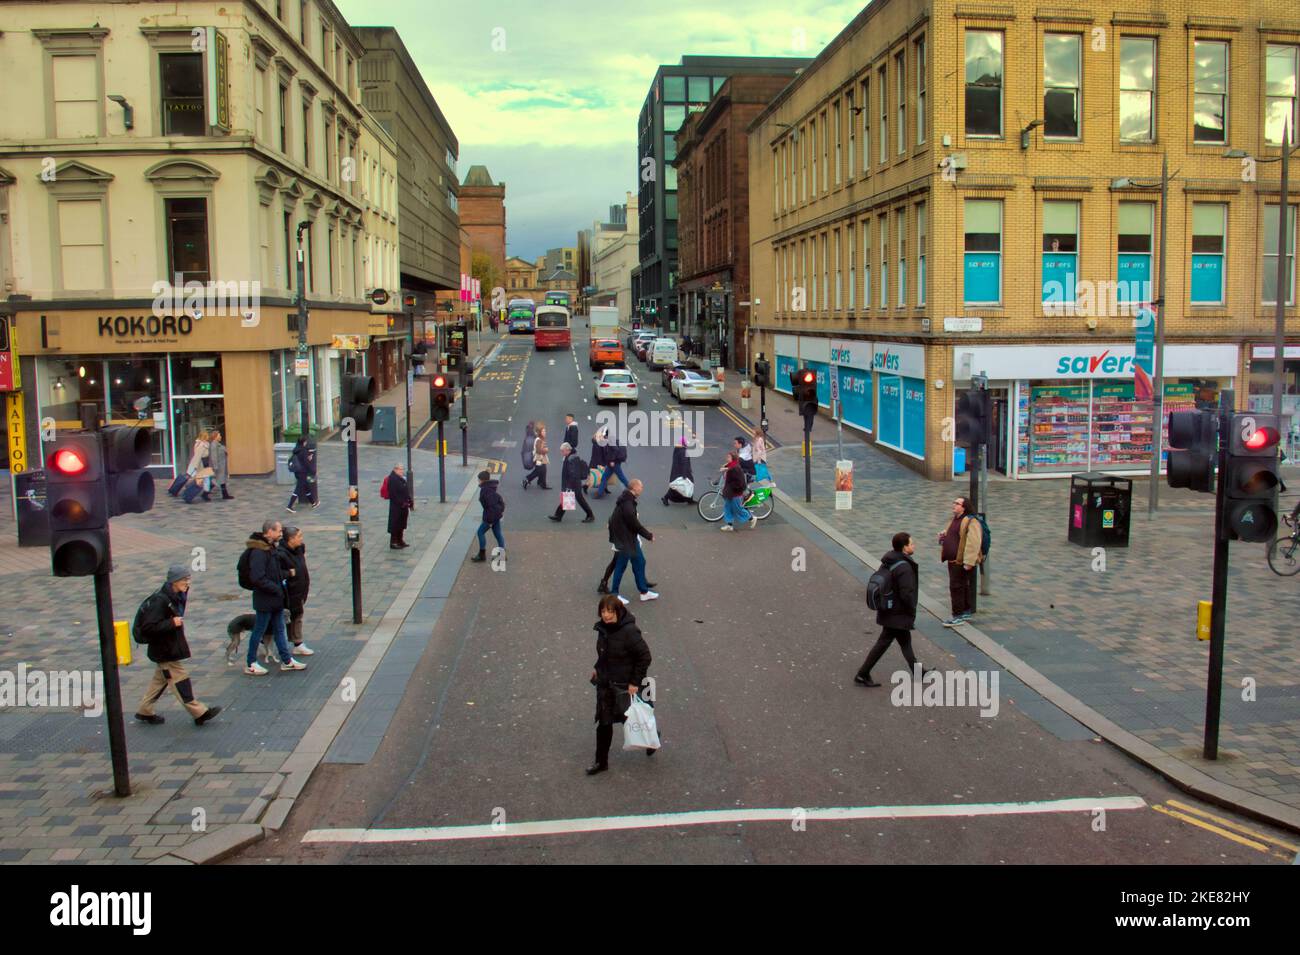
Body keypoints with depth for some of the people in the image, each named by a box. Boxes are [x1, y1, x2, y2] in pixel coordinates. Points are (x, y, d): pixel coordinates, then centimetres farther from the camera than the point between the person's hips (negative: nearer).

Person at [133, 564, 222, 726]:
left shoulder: (176, 597, 3)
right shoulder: (160, 600, -25)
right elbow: (148, 627, -27)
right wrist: (172, 623, -28)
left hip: (171, 646, 9)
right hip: (165, 650, -9)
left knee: (161, 679, 19)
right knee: (180, 677, -2)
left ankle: (144, 711, 32)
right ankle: (199, 712, 4)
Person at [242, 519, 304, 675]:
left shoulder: (270, 548, 10)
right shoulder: (258, 552, -22)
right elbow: (257, 578, -27)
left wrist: (283, 574, 7)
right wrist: (276, 588, -20)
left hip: (276, 598, 9)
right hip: (265, 600, -9)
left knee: (279, 629, 15)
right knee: (259, 631, 3)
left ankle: (287, 661, 23)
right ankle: (250, 664, 15)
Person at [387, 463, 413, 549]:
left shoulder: (402, 478, 13)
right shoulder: (392, 479, -16)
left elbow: (406, 491, 19)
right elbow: (393, 494, -21)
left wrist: (410, 501, 10)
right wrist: (401, 503, -22)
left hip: (403, 506, 10)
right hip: (396, 506, -9)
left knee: (401, 525, 17)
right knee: (395, 525, -3)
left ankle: (400, 541, 27)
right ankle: (393, 543, 3)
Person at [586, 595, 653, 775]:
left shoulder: (629, 631, -24)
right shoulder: (603, 628, -1)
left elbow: (645, 657, -19)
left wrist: (635, 682, -18)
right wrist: (597, 667, 9)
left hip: (624, 685, -6)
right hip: (605, 683, 6)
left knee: (629, 718, 11)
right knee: (604, 723, 9)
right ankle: (601, 762, 21)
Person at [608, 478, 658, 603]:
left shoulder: (628, 500, 4)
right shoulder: (627, 505, -27)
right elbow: (634, 524, -23)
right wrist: (649, 535, -13)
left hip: (631, 538, 10)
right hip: (624, 540, -10)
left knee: (639, 562, 16)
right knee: (621, 565, 3)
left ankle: (644, 592, 26)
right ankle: (614, 594, 17)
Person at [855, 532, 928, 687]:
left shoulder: (887, 563, 3)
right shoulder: (904, 568, -25)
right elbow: (907, 594, -27)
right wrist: (912, 612, -11)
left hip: (888, 611, 10)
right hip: (898, 615, -10)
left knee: (905, 642, 21)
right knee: (883, 643, 2)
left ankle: (917, 672, 34)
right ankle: (862, 675, 9)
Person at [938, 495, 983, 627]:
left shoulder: (971, 522, -16)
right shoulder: (954, 520, 16)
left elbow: (973, 543, -22)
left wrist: (969, 562, -26)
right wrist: (943, 534, 11)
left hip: (961, 562, -10)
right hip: (953, 561, 10)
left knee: (956, 587, -8)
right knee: (962, 587, 17)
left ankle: (958, 616, -2)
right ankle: (967, 611, 28)